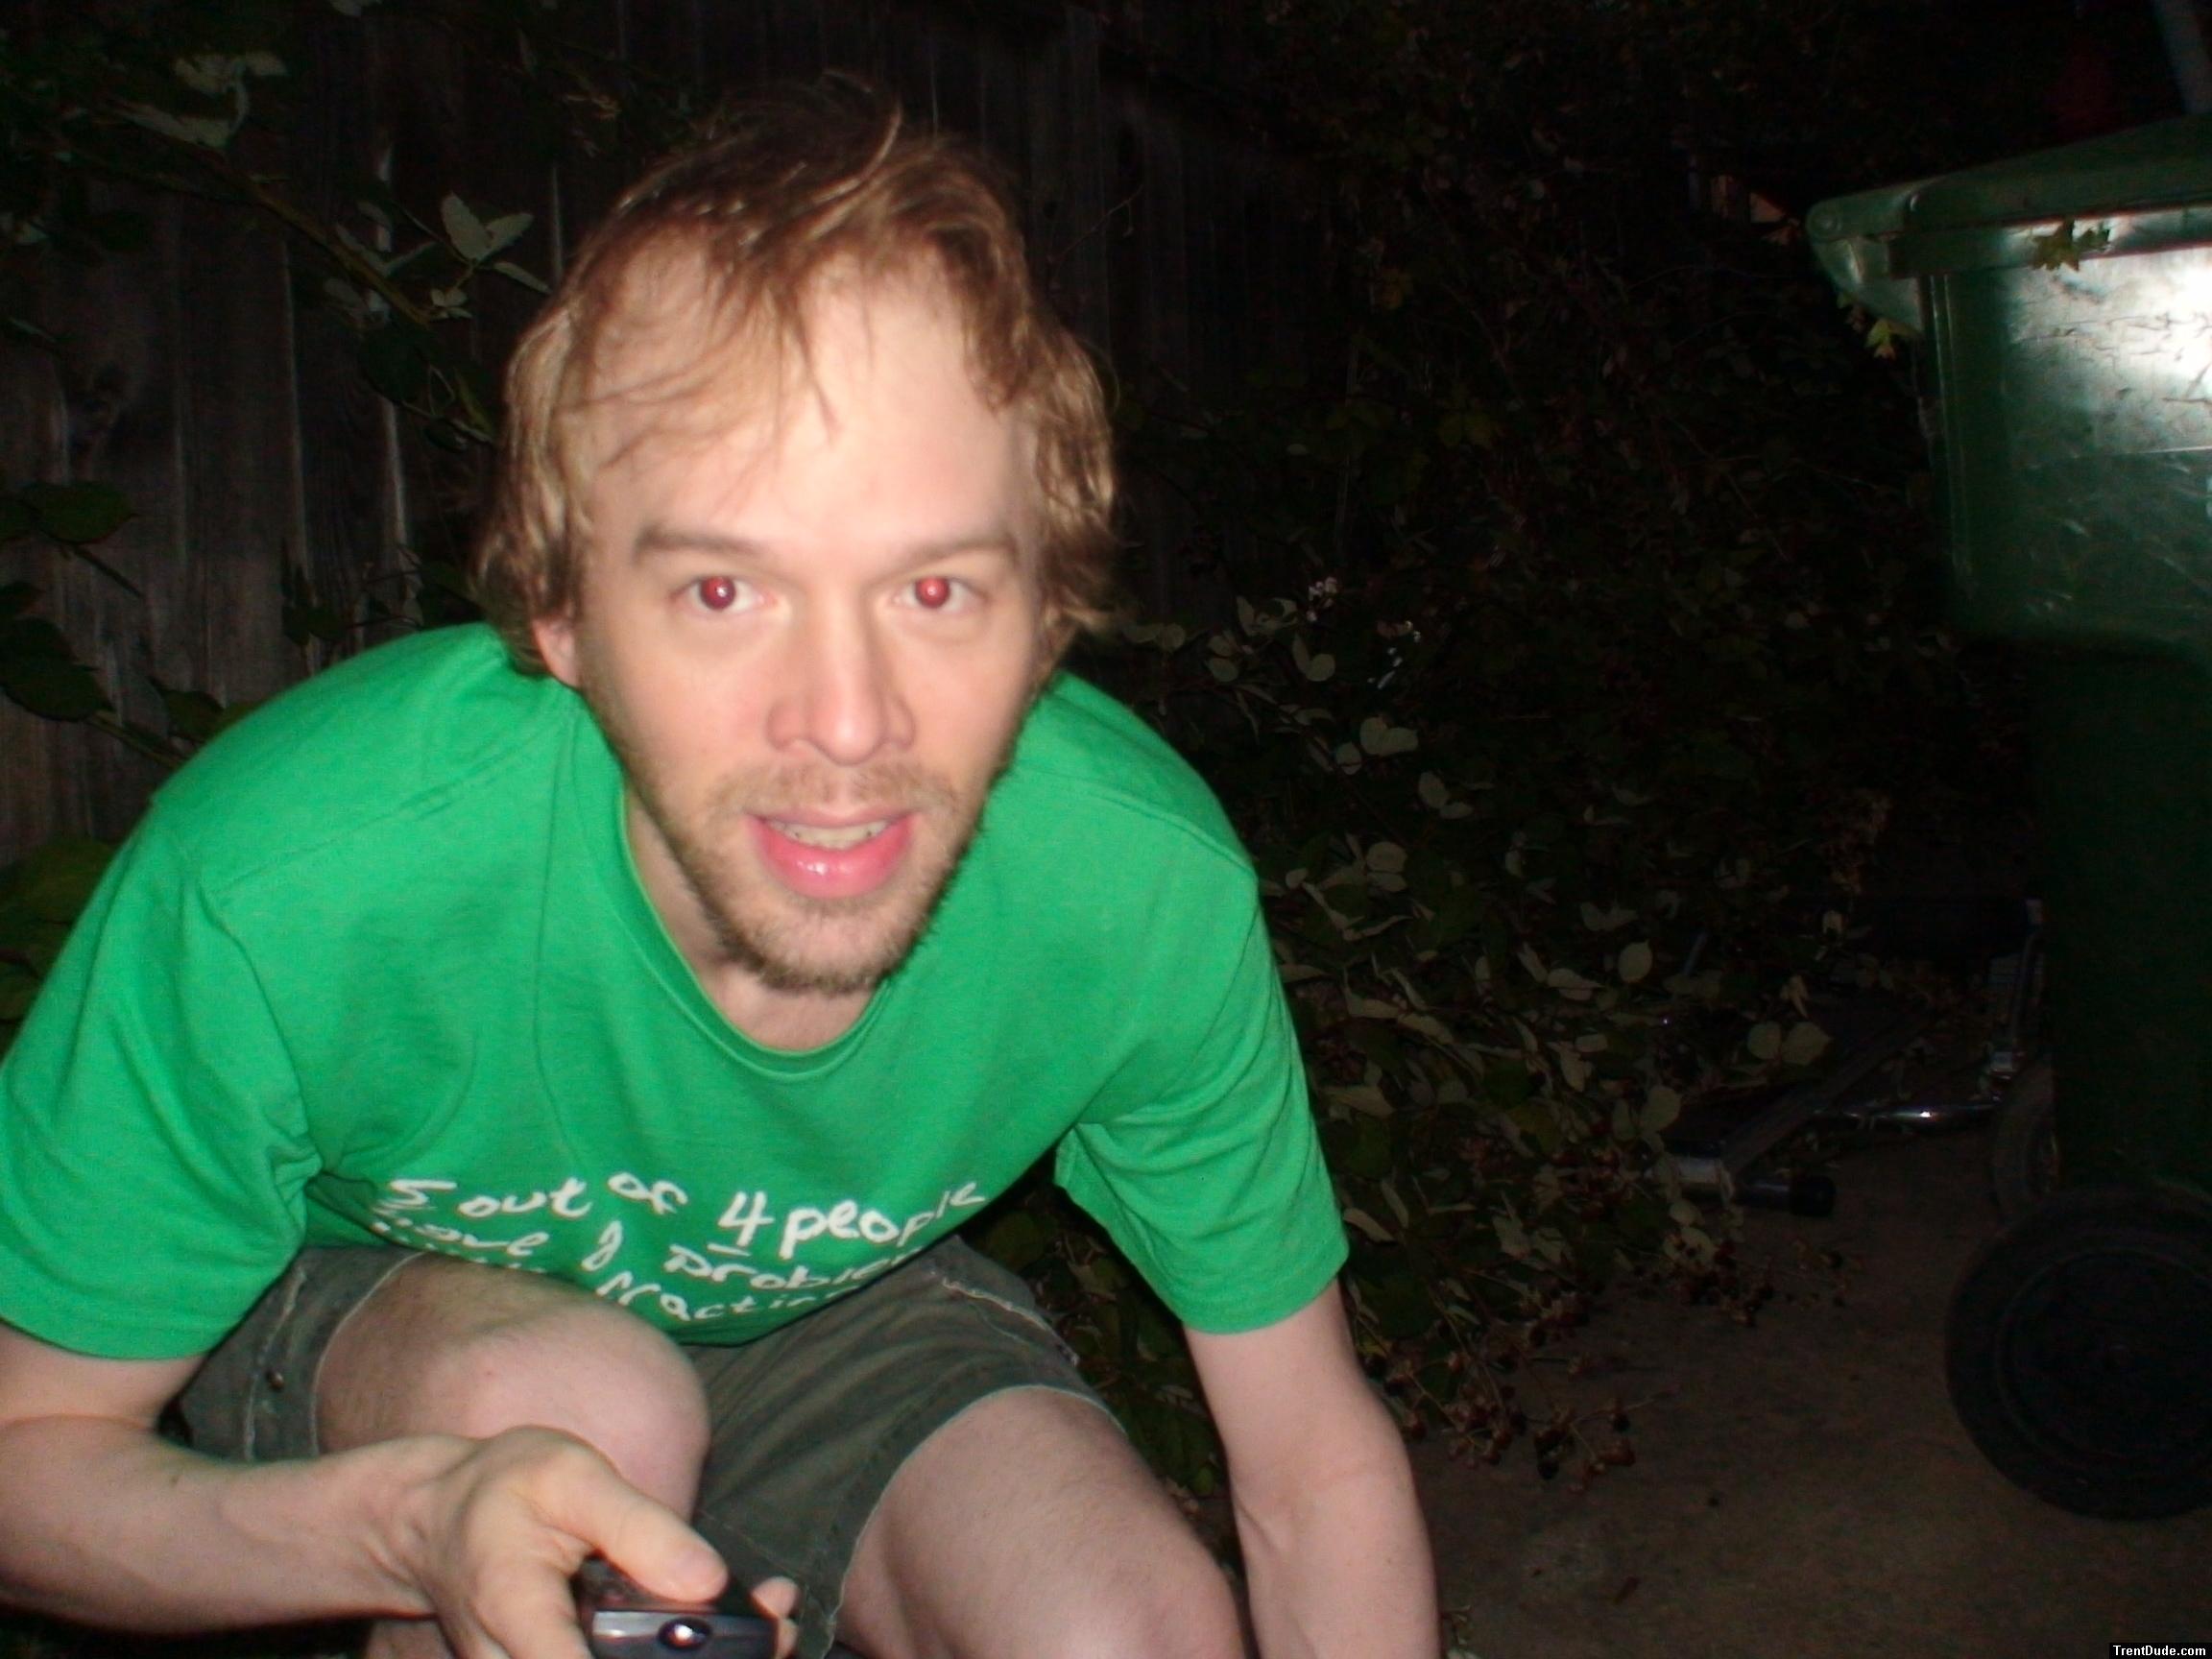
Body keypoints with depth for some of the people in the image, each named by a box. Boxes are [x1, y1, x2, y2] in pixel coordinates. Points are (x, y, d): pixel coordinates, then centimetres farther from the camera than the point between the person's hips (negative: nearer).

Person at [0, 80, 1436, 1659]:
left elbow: (1319, 1467, -15)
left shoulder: (1149, 886, -30)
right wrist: (410, 1522, -41)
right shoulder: (289, 882, -35)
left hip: (829, 1305, 2)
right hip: (355, 1321, -1)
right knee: (577, 1396, -34)